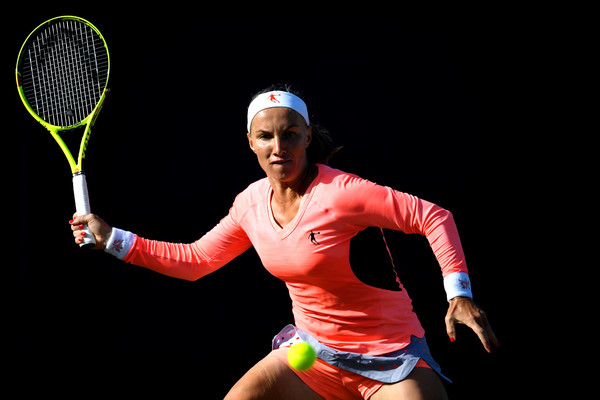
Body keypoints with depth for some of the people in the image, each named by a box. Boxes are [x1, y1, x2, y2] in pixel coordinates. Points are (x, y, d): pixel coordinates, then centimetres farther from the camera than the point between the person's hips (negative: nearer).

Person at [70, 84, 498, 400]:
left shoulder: (341, 192, -22)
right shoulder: (251, 203, -1)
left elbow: (435, 217, -17)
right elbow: (193, 260, 10)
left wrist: (459, 292, -27)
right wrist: (111, 238, 5)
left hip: (390, 356, -6)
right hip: (311, 350, 6)